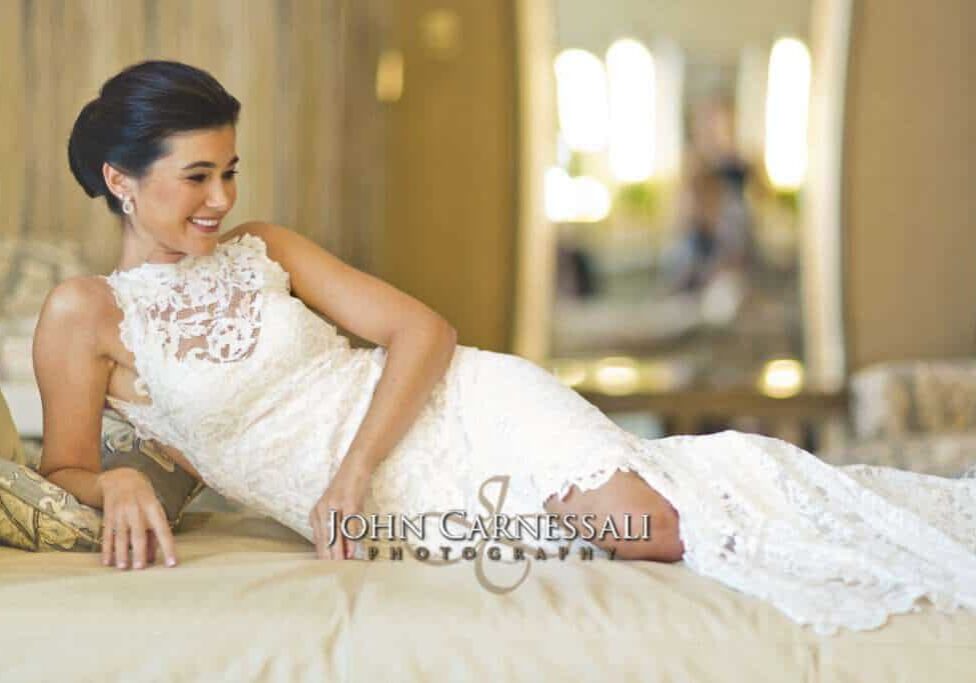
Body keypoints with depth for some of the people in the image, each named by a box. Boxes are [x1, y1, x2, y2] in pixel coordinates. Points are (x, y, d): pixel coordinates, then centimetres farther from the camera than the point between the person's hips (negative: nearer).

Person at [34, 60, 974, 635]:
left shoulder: (263, 249, 8)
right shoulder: (85, 311, 2)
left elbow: (422, 329, 2)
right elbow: (62, 472, 4)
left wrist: (352, 471, -13)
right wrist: (116, 483, -22)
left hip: (458, 412, 2)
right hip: (374, 503, -2)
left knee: (645, 511, -21)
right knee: (632, 524, -25)